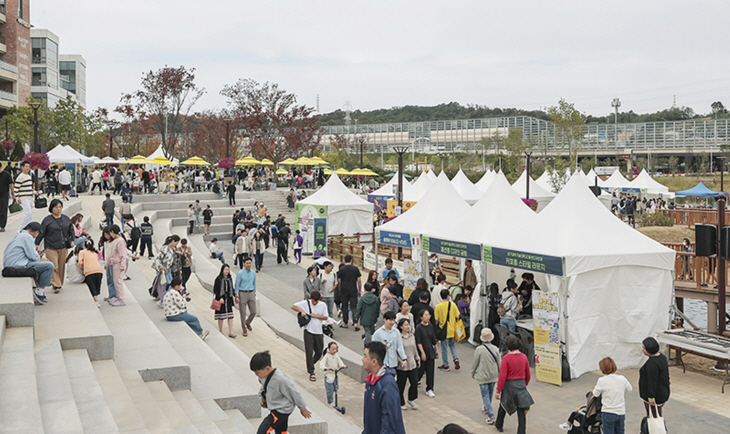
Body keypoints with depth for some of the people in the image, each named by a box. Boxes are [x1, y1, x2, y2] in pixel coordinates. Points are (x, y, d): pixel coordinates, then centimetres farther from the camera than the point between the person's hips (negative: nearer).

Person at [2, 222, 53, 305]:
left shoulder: (18, 236, 21)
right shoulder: (27, 237, -10)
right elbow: (33, 256, -12)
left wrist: (37, 255, 21)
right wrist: (40, 259, 8)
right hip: (18, 265, -11)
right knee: (49, 266, -15)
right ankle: (39, 293, -9)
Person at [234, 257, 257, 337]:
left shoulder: (253, 273, 5)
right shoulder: (240, 274, -9)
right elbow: (236, 285, -7)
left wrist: (254, 294, 18)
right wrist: (236, 297, -11)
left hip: (251, 294, 4)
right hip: (242, 293, -4)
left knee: (253, 312, 4)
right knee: (243, 313, 1)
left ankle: (247, 322, 33)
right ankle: (244, 330, 13)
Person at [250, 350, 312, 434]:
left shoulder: (280, 379, -30)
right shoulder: (263, 375, -6)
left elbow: (294, 393, -18)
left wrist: (303, 408, -6)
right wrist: (262, 399, 2)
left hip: (282, 410, -8)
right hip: (274, 408, 8)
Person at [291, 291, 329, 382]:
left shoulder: (323, 305, 2)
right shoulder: (305, 303, -5)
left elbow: (325, 317, 2)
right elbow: (293, 306, -6)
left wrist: (315, 315, -11)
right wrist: (302, 311, -21)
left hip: (318, 332, 3)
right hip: (308, 332, -3)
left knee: (319, 352, 13)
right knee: (309, 352, -7)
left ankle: (310, 365, 39)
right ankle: (311, 372, -1)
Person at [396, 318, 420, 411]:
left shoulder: (412, 336, 9)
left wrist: (418, 359, 21)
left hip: (412, 364, 6)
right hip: (401, 366, -6)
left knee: (415, 382, 2)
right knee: (401, 385, 5)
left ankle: (411, 400, 23)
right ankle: (401, 403, 22)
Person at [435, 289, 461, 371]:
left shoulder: (438, 306, -12)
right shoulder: (453, 305, -5)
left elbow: (436, 319, -11)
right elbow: (457, 317, -2)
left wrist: (435, 327, 7)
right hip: (452, 329, 3)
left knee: (444, 347, 8)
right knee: (452, 344, 23)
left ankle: (445, 365, 16)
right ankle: (455, 358, 2)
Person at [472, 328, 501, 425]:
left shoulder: (479, 349, -18)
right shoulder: (495, 349, -8)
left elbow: (475, 363, -9)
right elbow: (499, 363, 1)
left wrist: (473, 373, 9)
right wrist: (500, 374, 17)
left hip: (482, 376, -4)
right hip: (493, 376, 4)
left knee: (485, 396, 0)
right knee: (490, 394, 23)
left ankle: (491, 416, -8)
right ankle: (486, 408, 46)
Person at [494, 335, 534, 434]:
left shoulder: (506, 358, -16)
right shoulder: (524, 357, -2)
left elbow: (502, 376, -17)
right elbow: (528, 375, 7)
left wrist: (498, 391, -10)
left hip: (509, 386, -2)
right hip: (521, 385, 2)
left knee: (503, 406, 21)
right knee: (521, 411, 6)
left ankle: (498, 425, 39)